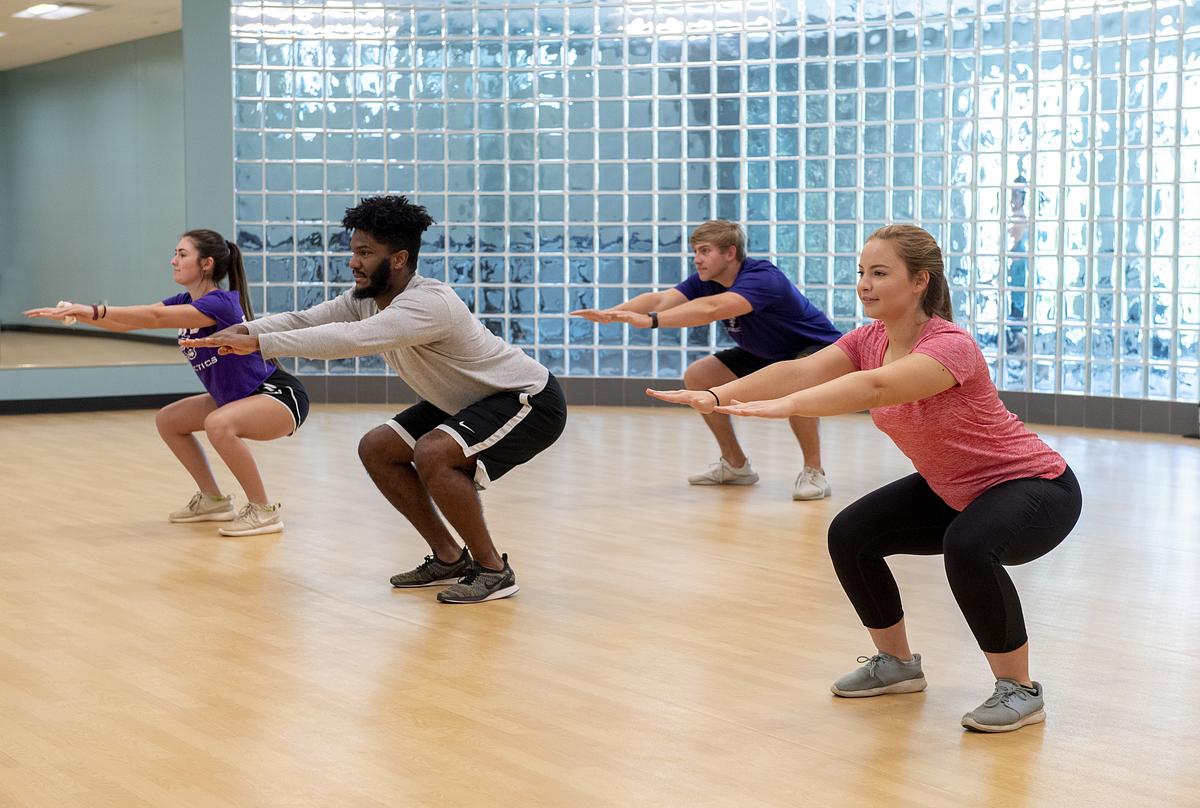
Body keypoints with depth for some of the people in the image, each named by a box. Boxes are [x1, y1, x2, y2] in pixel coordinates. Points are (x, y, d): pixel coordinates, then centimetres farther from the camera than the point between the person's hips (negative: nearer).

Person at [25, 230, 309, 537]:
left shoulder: (221, 302, -24)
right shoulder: (185, 302, 3)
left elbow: (155, 317, -35)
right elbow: (126, 323, -4)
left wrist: (95, 310, -39)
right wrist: (75, 314, -16)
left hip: (281, 396, -10)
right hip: (235, 398, 10)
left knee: (219, 424, -36)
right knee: (167, 420, 11)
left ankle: (264, 511, -19)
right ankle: (214, 500, 20)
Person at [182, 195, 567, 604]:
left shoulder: (428, 303, -32)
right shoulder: (366, 298, -3)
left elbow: (350, 339, -43)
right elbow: (303, 319, -7)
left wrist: (259, 343, -43)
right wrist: (245, 330, -25)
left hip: (531, 401, -10)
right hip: (465, 401, 10)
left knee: (432, 453, -31)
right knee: (376, 449, 4)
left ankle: (494, 570, -14)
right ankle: (449, 559, 13)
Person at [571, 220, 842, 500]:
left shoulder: (762, 278, -34)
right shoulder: (704, 281, -10)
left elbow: (711, 309, -51)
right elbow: (660, 298, -25)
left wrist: (650, 320, -59)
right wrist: (610, 314, -41)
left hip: (818, 349, -8)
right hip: (766, 353, 8)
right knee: (697, 376, -1)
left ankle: (813, 471, -19)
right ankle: (736, 465, 13)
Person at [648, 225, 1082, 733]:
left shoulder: (950, 346, -29)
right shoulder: (870, 340, -6)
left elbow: (875, 388, -48)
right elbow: (799, 371, -21)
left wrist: (784, 407, -59)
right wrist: (718, 396, -36)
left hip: (1035, 486, -8)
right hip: (952, 491, 8)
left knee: (967, 547, -36)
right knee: (850, 536, -2)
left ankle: (1020, 690, -16)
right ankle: (896, 663, 19)